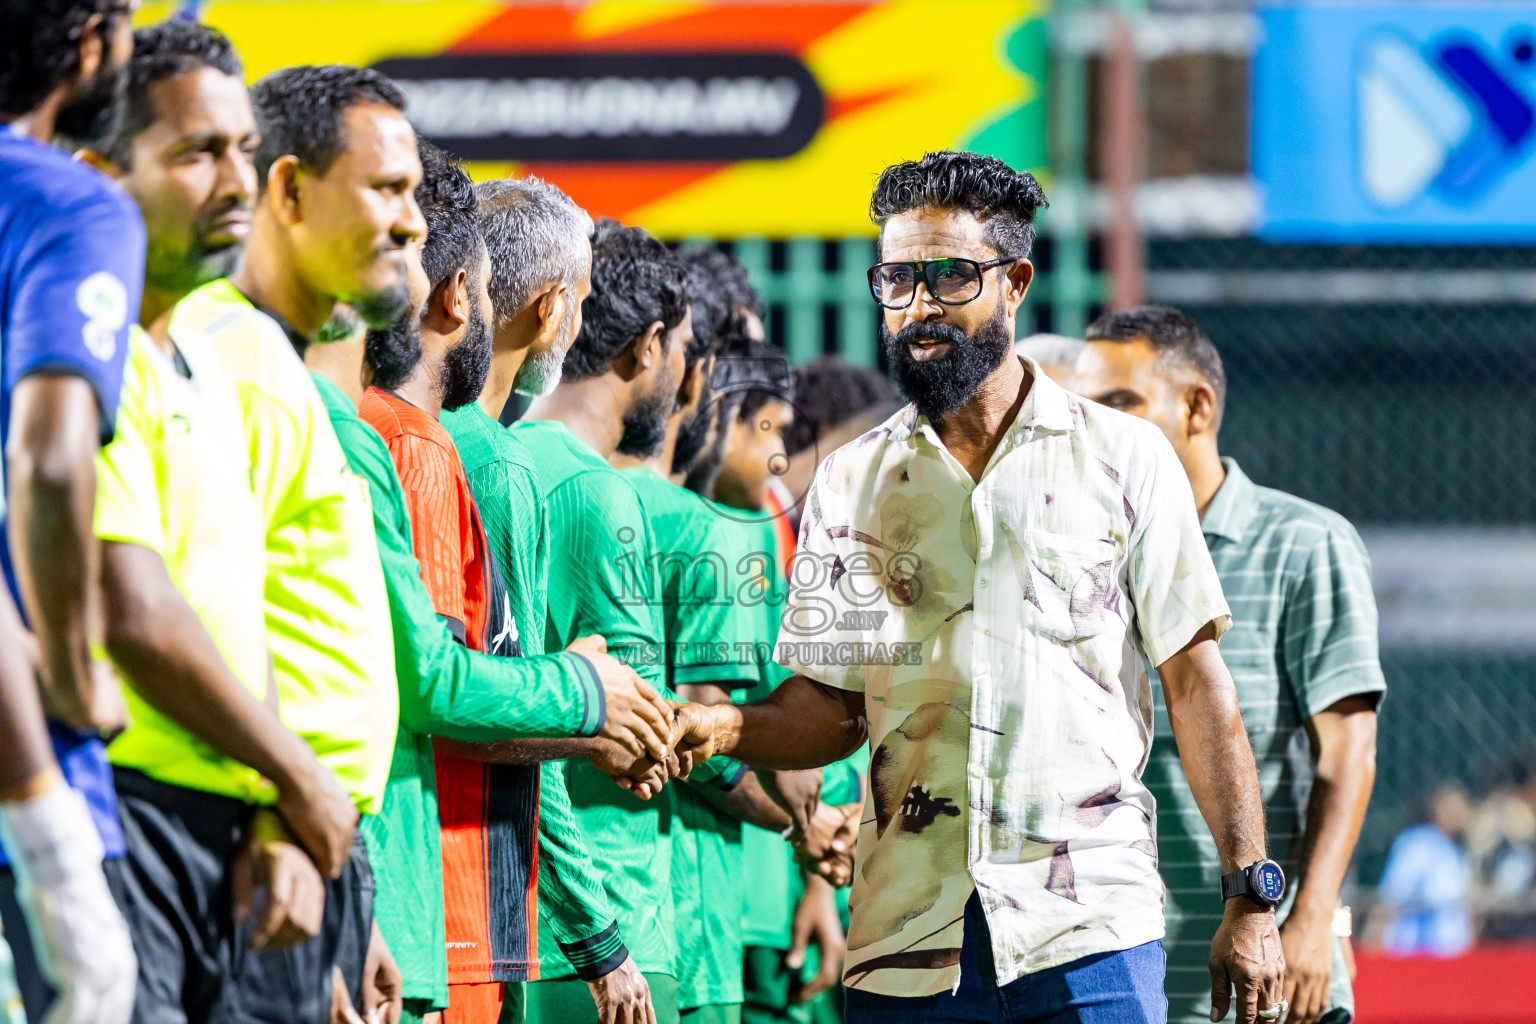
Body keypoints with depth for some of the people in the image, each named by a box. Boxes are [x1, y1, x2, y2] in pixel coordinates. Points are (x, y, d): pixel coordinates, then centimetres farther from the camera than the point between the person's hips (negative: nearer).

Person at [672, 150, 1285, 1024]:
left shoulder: (1123, 457, 5)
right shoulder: (851, 484, 13)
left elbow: (1196, 683, 4)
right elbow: (831, 707, 12)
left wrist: (1253, 897, -2)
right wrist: (726, 728, -10)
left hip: (1091, 933, -2)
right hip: (906, 943, 3)